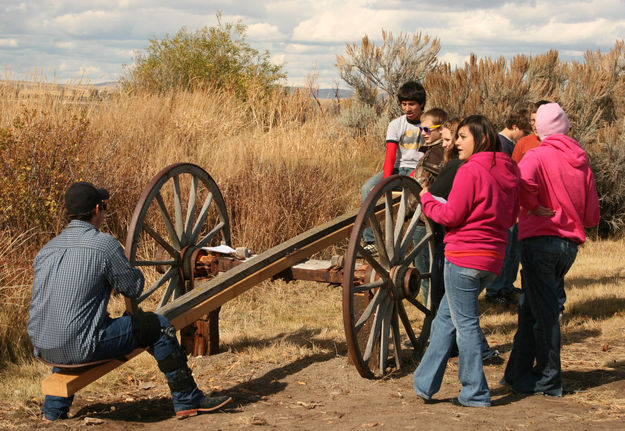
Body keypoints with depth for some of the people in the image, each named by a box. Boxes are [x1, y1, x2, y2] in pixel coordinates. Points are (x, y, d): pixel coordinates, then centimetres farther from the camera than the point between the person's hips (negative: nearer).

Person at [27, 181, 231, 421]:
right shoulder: (104, 244, -8)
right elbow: (134, 288, 1)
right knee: (159, 327, 5)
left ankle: (54, 409, 40)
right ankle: (188, 400, 12)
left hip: (43, 349, 7)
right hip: (79, 349, -7)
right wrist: (125, 267, 22)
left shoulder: (45, 250, 11)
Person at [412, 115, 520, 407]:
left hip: (464, 256, -8)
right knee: (445, 317, 17)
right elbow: (511, 216, 18)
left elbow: (451, 216, -14)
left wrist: (427, 200, 2)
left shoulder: (470, 171, -14)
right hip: (493, 258, 8)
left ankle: (475, 393, 8)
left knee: (465, 323, 2)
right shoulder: (508, 172, 10)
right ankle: (425, 383, 21)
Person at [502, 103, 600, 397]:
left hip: (540, 240, -6)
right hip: (570, 244, 6)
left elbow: (523, 181, -31)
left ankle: (549, 380, 4)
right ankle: (518, 372, 23)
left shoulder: (537, 156, -7)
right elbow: (592, 216, 9)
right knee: (530, 307, 16)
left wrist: (534, 207, -14)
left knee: (544, 311, 0)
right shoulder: (582, 162, 10)